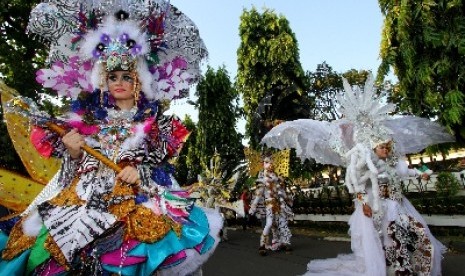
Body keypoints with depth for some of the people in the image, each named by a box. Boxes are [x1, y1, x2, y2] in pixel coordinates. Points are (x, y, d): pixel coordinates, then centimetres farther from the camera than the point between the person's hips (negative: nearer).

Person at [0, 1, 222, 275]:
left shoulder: (153, 119, 8)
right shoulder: (89, 114, 14)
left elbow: (163, 164, 4)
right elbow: (76, 168, 14)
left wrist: (141, 173, -14)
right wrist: (74, 153, -7)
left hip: (138, 196, -2)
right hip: (87, 193, 3)